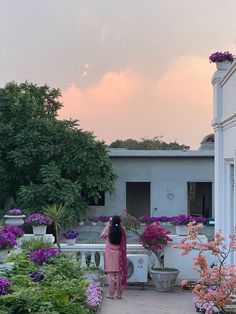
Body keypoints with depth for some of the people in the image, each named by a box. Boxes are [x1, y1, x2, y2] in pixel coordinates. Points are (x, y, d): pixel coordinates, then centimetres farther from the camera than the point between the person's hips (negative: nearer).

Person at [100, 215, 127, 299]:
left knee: (111, 274, 4)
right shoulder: (122, 230, -7)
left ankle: (111, 294, 4)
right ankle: (119, 293, 12)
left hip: (110, 254, -1)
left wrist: (107, 225, 13)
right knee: (119, 274, 8)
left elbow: (102, 235, 10)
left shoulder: (109, 229, -8)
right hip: (119, 254, 1)